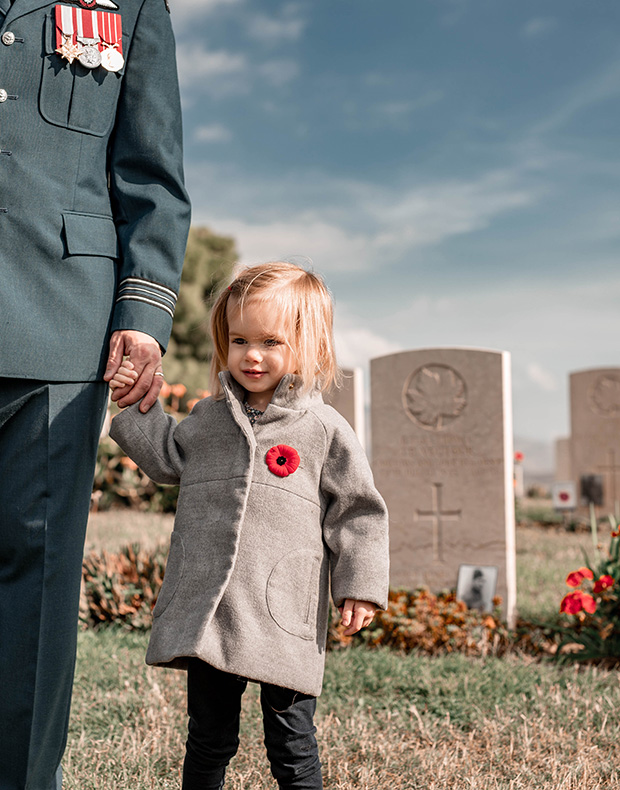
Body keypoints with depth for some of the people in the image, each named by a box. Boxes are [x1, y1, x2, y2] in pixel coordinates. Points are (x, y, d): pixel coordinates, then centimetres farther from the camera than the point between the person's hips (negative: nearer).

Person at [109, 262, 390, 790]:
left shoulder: (324, 430, -2)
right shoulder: (208, 418, 9)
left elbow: (357, 512, 1)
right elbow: (167, 460, 23)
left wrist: (360, 586, -3)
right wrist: (137, 407, 14)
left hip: (287, 621, -3)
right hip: (208, 615, 3)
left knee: (292, 745, 8)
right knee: (209, 736, 14)